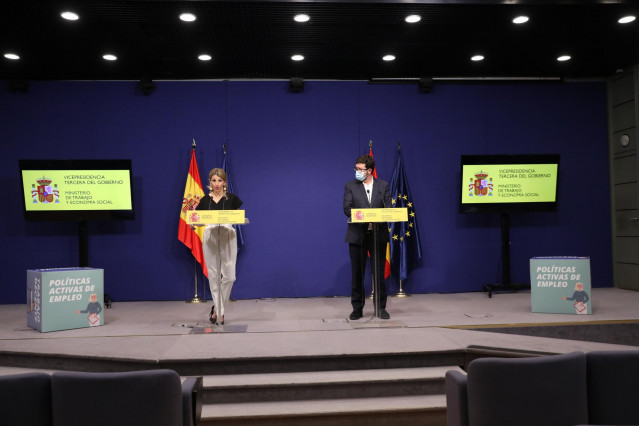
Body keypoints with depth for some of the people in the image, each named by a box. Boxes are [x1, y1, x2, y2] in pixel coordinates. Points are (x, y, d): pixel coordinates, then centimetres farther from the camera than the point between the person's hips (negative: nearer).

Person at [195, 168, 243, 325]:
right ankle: (220, 312, 14)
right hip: (210, 238, 1)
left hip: (228, 237, -1)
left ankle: (217, 308, 13)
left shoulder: (232, 198, 5)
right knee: (214, 276, 2)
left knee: (229, 276, -7)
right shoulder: (205, 200, 9)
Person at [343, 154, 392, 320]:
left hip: (379, 234, 0)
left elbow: (389, 207, 1)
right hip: (358, 235, 0)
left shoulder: (383, 186, 7)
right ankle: (357, 308, 16)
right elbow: (347, 208, -5)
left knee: (379, 272, 5)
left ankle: (381, 308, 17)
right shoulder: (350, 186, 4)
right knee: (357, 273, 5)